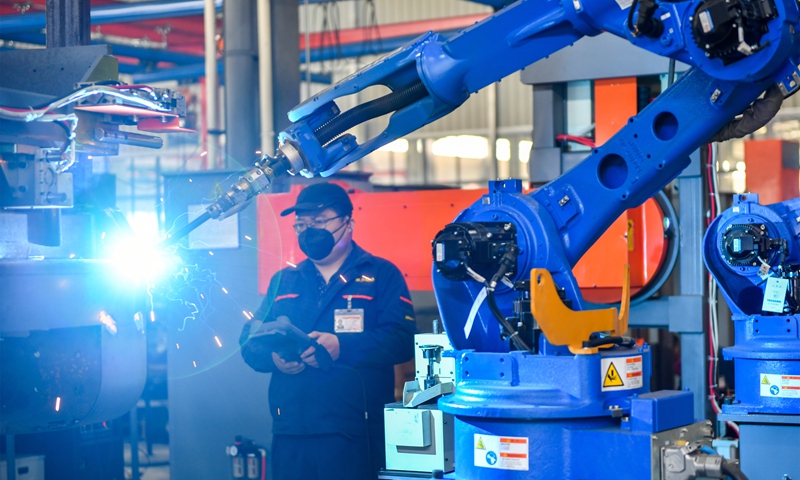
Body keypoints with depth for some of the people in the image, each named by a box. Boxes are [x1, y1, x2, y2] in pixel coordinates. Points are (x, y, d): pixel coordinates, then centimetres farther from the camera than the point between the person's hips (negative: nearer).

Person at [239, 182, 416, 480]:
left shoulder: (381, 275, 6)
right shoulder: (283, 281, 20)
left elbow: (403, 339, -7)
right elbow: (250, 341, 14)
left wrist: (342, 347, -21)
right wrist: (272, 356, -10)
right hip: (291, 433, 4)